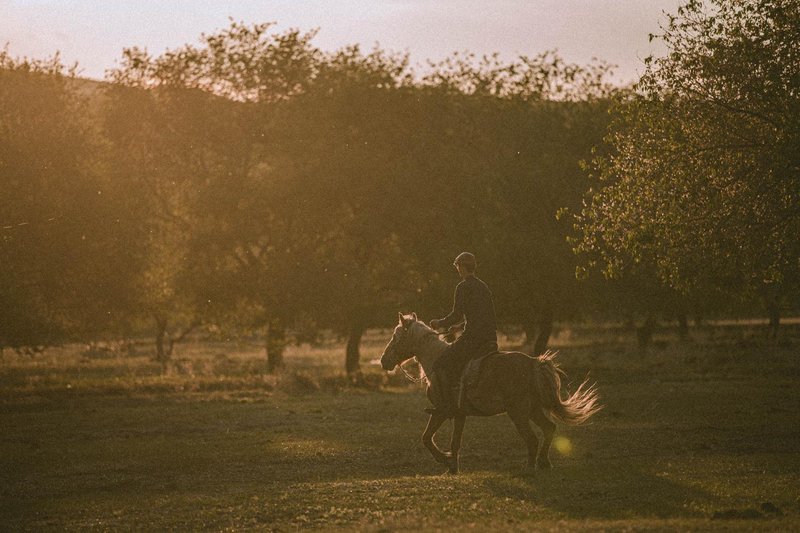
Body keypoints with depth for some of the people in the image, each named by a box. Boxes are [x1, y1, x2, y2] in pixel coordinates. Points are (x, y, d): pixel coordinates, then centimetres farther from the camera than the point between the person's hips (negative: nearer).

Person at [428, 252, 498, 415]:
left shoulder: (463, 287, -8)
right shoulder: (483, 287, 19)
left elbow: (457, 315, -14)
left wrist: (440, 323, 3)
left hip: (473, 337, -9)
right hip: (491, 339, 9)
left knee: (440, 366, -8)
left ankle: (448, 405, -15)